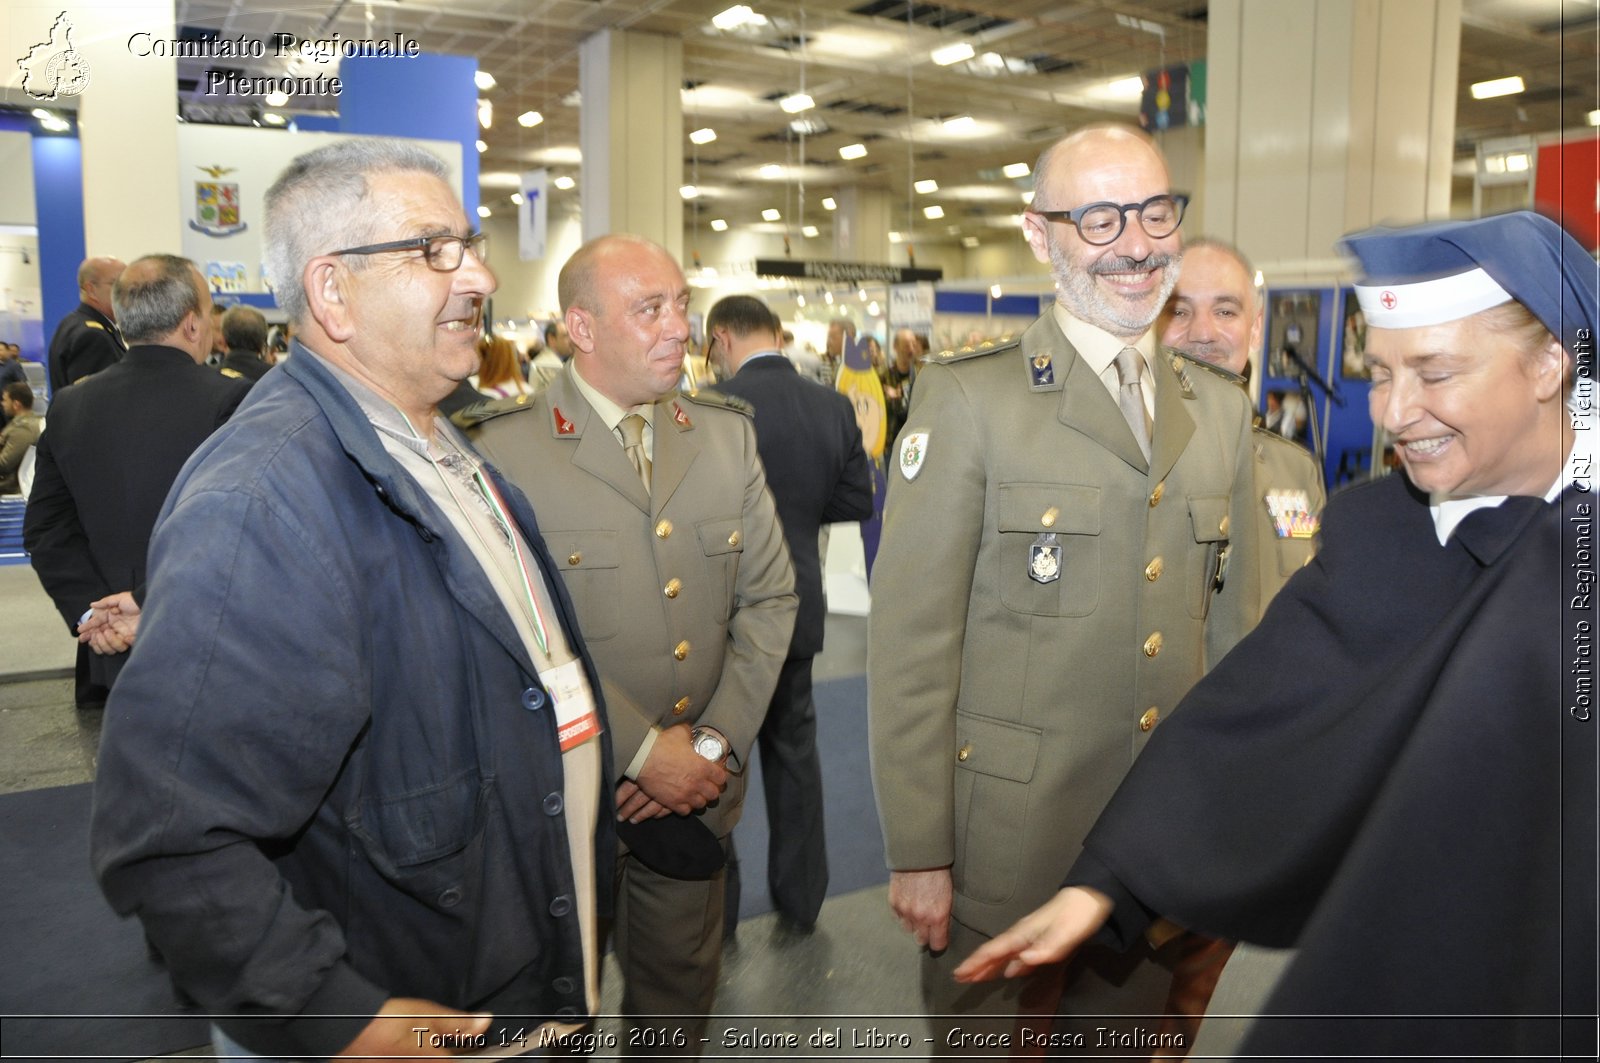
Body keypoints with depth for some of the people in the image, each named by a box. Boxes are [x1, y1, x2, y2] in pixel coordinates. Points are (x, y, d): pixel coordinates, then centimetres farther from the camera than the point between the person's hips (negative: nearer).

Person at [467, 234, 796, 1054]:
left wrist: (715, 742, -7)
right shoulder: (509, 449, -13)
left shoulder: (727, 433, 4)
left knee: (682, 990, 21)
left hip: (695, 793, 4)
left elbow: (769, 597, 2)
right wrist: (642, 752, -17)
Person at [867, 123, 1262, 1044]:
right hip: (1006, 845, -4)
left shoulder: (1222, 412, 8)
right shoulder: (967, 398, -10)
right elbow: (911, 640, -12)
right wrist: (918, 852, -12)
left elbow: (1233, 627, 12)